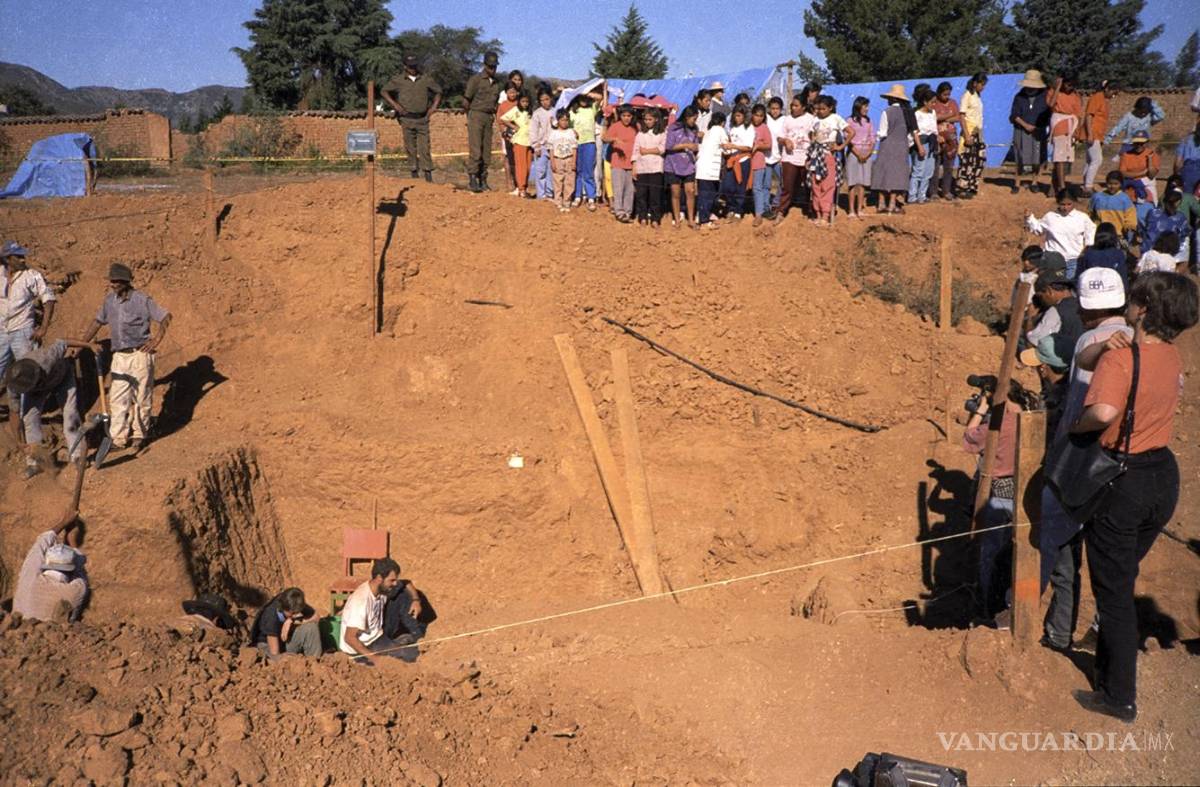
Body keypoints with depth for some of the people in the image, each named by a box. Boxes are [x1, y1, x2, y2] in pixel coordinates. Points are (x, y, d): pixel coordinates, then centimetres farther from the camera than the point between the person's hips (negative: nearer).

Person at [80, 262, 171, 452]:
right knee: (117, 398, 1)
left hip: (140, 354, -5)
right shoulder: (110, 300, 8)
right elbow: (98, 322, 19)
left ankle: (140, 435, 15)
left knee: (141, 397, 2)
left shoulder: (142, 300, -7)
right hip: (119, 356, 5)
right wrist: (81, 344, 17)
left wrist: (157, 339, -11)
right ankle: (118, 438, 4)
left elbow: (165, 317, -3)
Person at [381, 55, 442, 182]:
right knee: (411, 149, 3)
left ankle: (429, 177, -5)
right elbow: (385, 92, 11)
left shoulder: (426, 79, 6)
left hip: (423, 119, 0)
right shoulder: (398, 80, 3)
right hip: (407, 119, 0)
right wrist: (395, 104, -3)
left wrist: (434, 106, 4)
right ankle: (414, 175, 9)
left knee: (424, 148, -5)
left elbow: (438, 92, 18)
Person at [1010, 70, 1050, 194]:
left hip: (1038, 132, 0)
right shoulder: (1019, 97, 1)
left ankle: (1034, 182, 15)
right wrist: (1025, 125, -11)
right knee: (1021, 159, 2)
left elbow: (1048, 114, 4)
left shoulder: (1044, 97, 0)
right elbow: (1014, 115, 0)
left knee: (1038, 158, 1)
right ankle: (1017, 182, 14)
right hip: (1021, 131, 0)